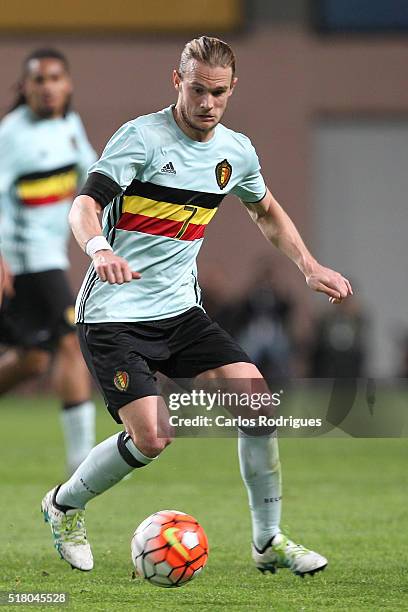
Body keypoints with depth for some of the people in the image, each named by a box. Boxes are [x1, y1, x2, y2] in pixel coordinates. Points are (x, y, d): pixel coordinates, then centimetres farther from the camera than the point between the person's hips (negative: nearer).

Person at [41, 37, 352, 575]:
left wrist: (309, 266, 13)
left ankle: (269, 542, 5)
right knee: (152, 437, -19)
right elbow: (84, 206, -25)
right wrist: (100, 249, -46)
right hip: (114, 314, -6)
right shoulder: (143, 137, -14)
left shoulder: (237, 151, 6)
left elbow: (267, 212, 26)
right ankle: (64, 506, 10)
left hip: (179, 310, 6)